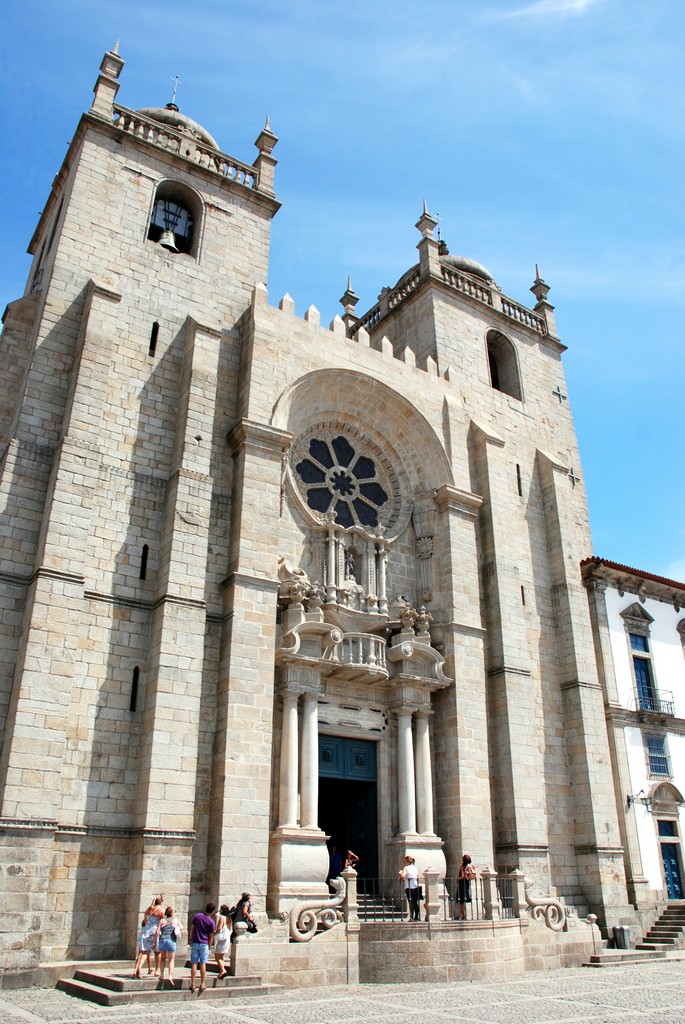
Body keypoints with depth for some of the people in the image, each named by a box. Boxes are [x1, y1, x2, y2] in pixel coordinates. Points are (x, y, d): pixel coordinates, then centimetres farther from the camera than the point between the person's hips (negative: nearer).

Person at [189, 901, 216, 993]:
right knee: (203, 964, 6)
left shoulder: (197, 916, -2)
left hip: (195, 943, 2)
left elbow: (191, 929, 2)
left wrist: (191, 939, 13)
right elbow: (211, 936, -2)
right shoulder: (211, 922, -8)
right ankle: (202, 984, 9)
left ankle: (192, 984, 8)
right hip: (204, 944, -2)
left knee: (194, 964, 6)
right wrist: (209, 947, 8)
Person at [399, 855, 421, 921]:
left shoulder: (406, 868, -6)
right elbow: (417, 877, 14)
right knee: (416, 902, 12)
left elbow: (403, 876, -21)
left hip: (409, 888, -5)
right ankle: (417, 917, 15)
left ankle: (411, 917, -5)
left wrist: (400, 873, -2)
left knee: (411, 903, -2)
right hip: (415, 887, 5)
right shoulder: (415, 868, 11)